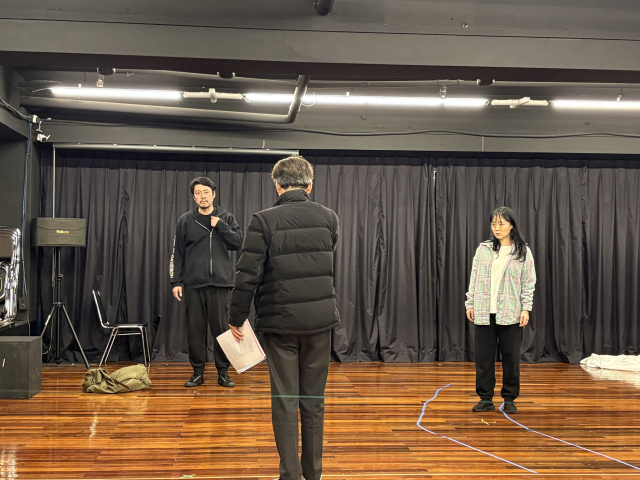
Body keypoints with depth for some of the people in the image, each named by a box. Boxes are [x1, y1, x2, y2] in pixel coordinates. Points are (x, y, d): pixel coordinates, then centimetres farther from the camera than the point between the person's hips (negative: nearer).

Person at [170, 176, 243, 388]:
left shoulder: (226, 218, 9)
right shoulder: (185, 221, 7)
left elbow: (238, 242, -1)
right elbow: (177, 254, 6)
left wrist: (220, 225, -9)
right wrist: (176, 281, 0)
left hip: (220, 283, 0)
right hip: (193, 283, 0)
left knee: (221, 328, 1)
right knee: (195, 329, 4)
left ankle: (223, 372, 11)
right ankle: (198, 372, 14)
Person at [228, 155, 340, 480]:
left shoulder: (264, 220, -10)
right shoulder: (328, 218, 2)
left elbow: (248, 274, -12)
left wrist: (237, 318, -3)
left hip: (280, 321, -3)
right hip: (320, 319, 3)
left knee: (284, 399, 6)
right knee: (313, 399, 13)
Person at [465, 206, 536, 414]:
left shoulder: (523, 252, 2)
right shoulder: (483, 249, 6)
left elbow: (528, 283, 1)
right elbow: (474, 278, 7)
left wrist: (526, 309, -7)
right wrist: (470, 304, 3)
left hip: (511, 314, -2)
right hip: (484, 312, 2)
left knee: (511, 356, 5)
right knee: (484, 356, 5)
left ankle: (510, 399, 18)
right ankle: (486, 398, 15)